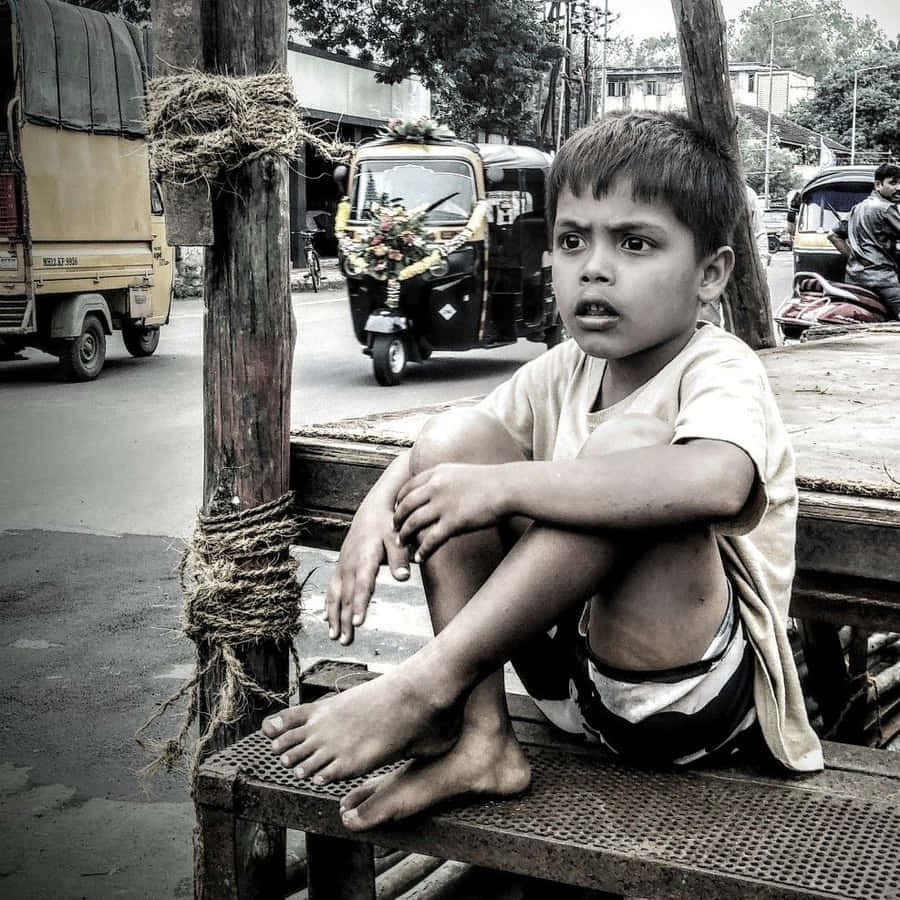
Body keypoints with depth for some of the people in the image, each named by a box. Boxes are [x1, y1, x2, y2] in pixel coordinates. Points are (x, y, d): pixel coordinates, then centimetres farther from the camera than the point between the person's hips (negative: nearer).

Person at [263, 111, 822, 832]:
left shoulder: (720, 371, -13)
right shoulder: (565, 373, 8)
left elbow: (715, 481, -38)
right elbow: (436, 458, 12)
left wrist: (503, 487, -35)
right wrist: (379, 507, -12)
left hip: (692, 693, -6)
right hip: (570, 670, 7)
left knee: (629, 444, -31)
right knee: (457, 434, -7)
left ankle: (425, 689, -27)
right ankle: (479, 738, -16)